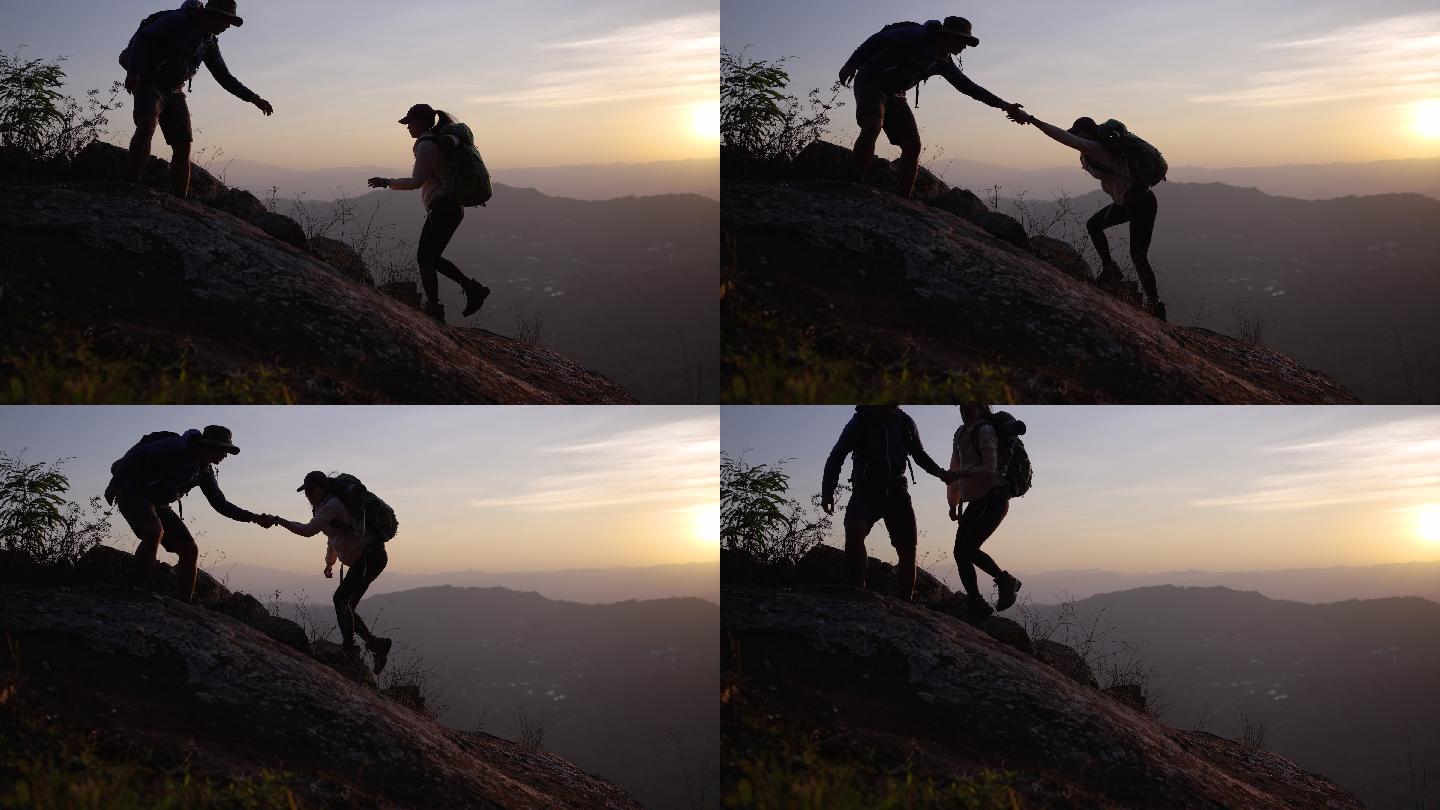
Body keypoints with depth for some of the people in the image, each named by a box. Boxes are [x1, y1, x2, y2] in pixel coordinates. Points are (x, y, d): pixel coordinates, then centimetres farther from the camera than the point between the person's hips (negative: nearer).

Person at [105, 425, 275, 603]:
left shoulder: (205, 470, 8)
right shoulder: (177, 447, -17)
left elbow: (221, 505, 12)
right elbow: (137, 453, -20)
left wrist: (254, 518, 1)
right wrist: (114, 485, -24)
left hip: (158, 503, 9)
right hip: (134, 494, -9)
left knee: (190, 550, -2)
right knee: (155, 531, -36)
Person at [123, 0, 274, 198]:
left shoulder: (210, 43, 12)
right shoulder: (179, 20, -10)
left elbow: (224, 77, 19)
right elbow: (142, 38, -16)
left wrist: (254, 98, 10)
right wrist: (133, 71, -29)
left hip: (174, 91, 8)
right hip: (149, 83, -8)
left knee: (183, 146, 0)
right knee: (148, 123, -33)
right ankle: (133, 187, -35)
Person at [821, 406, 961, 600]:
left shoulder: (906, 423, 3)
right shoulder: (861, 421, -6)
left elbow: (919, 455, 21)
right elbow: (836, 456, -3)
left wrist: (940, 473, 3)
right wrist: (827, 493, -13)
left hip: (896, 491, 4)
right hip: (866, 490, -4)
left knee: (908, 550, -4)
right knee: (854, 530, -32)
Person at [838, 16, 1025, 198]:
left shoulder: (943, 62, 9)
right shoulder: (917, 35, -14)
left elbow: (967, 86, 16)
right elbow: (878, 39, -16)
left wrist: (1003, 105, 14)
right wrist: (852, 64, -24)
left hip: (894, 94, 9)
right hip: (871, 81, -8)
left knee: (912, 146, -2)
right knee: (872, 126, -33)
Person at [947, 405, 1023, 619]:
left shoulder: (985, 430, -9)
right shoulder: (961, 434, 17)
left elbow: (990, 469, -17)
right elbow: (956, 469, 24)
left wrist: (962, 473, -20)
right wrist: (953, 504, 25)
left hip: (994, 497, -8)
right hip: (977, 501, 8)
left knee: (968, 548, -19)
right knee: (960, 551, -1)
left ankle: (1005, 581, 0)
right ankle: (976, 604, 5)